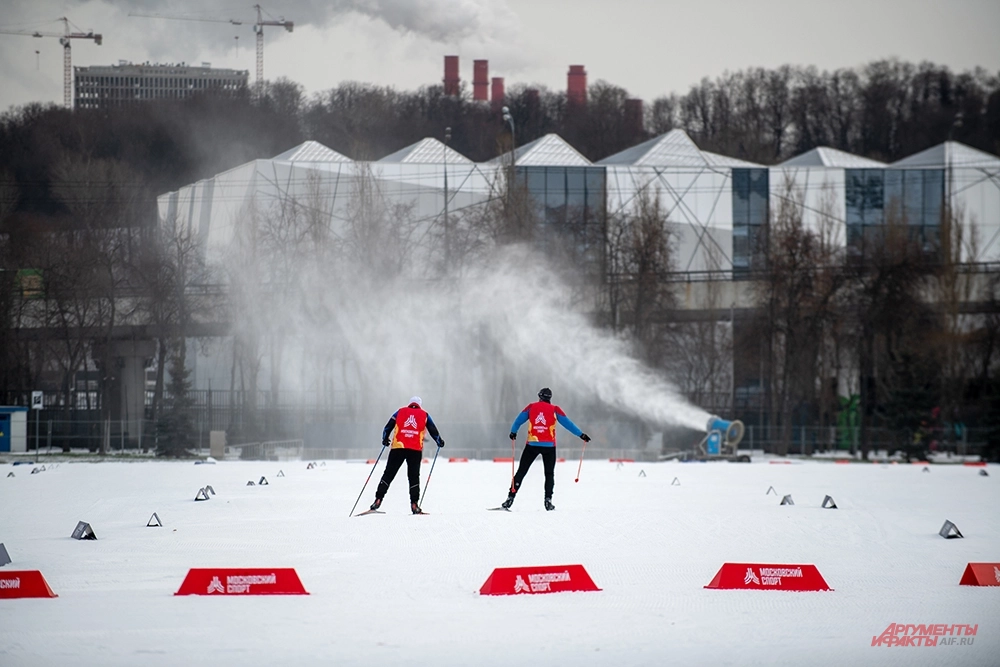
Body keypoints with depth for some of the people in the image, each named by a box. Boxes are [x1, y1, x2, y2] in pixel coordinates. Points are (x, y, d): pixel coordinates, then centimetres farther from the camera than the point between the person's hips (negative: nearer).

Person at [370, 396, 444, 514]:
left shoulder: (400, 412, 14)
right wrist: (439, 441, 31)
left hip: (398, 447, 0)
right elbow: (433, 430, 14)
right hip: (415, 450, 0)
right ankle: (414, 504, -2)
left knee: (388, 474, 4)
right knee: (414, 476, 6)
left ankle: (378, 500, -3)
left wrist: (385, 440, 29)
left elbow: (388, 427, 13)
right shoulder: (424, 415, 13)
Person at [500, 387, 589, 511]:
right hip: (549, 445, -1)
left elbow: (518, 420, 10)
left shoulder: (531, 407, 6)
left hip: (532, 444, 1)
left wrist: (513, 432, 27)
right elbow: (568, 424, 2)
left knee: (521, 471, 8)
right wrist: (581, 435, 8)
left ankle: (511, 497, 2)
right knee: (549, 474, 12)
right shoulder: (554, 409, 1)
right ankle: (548, 500, -2)